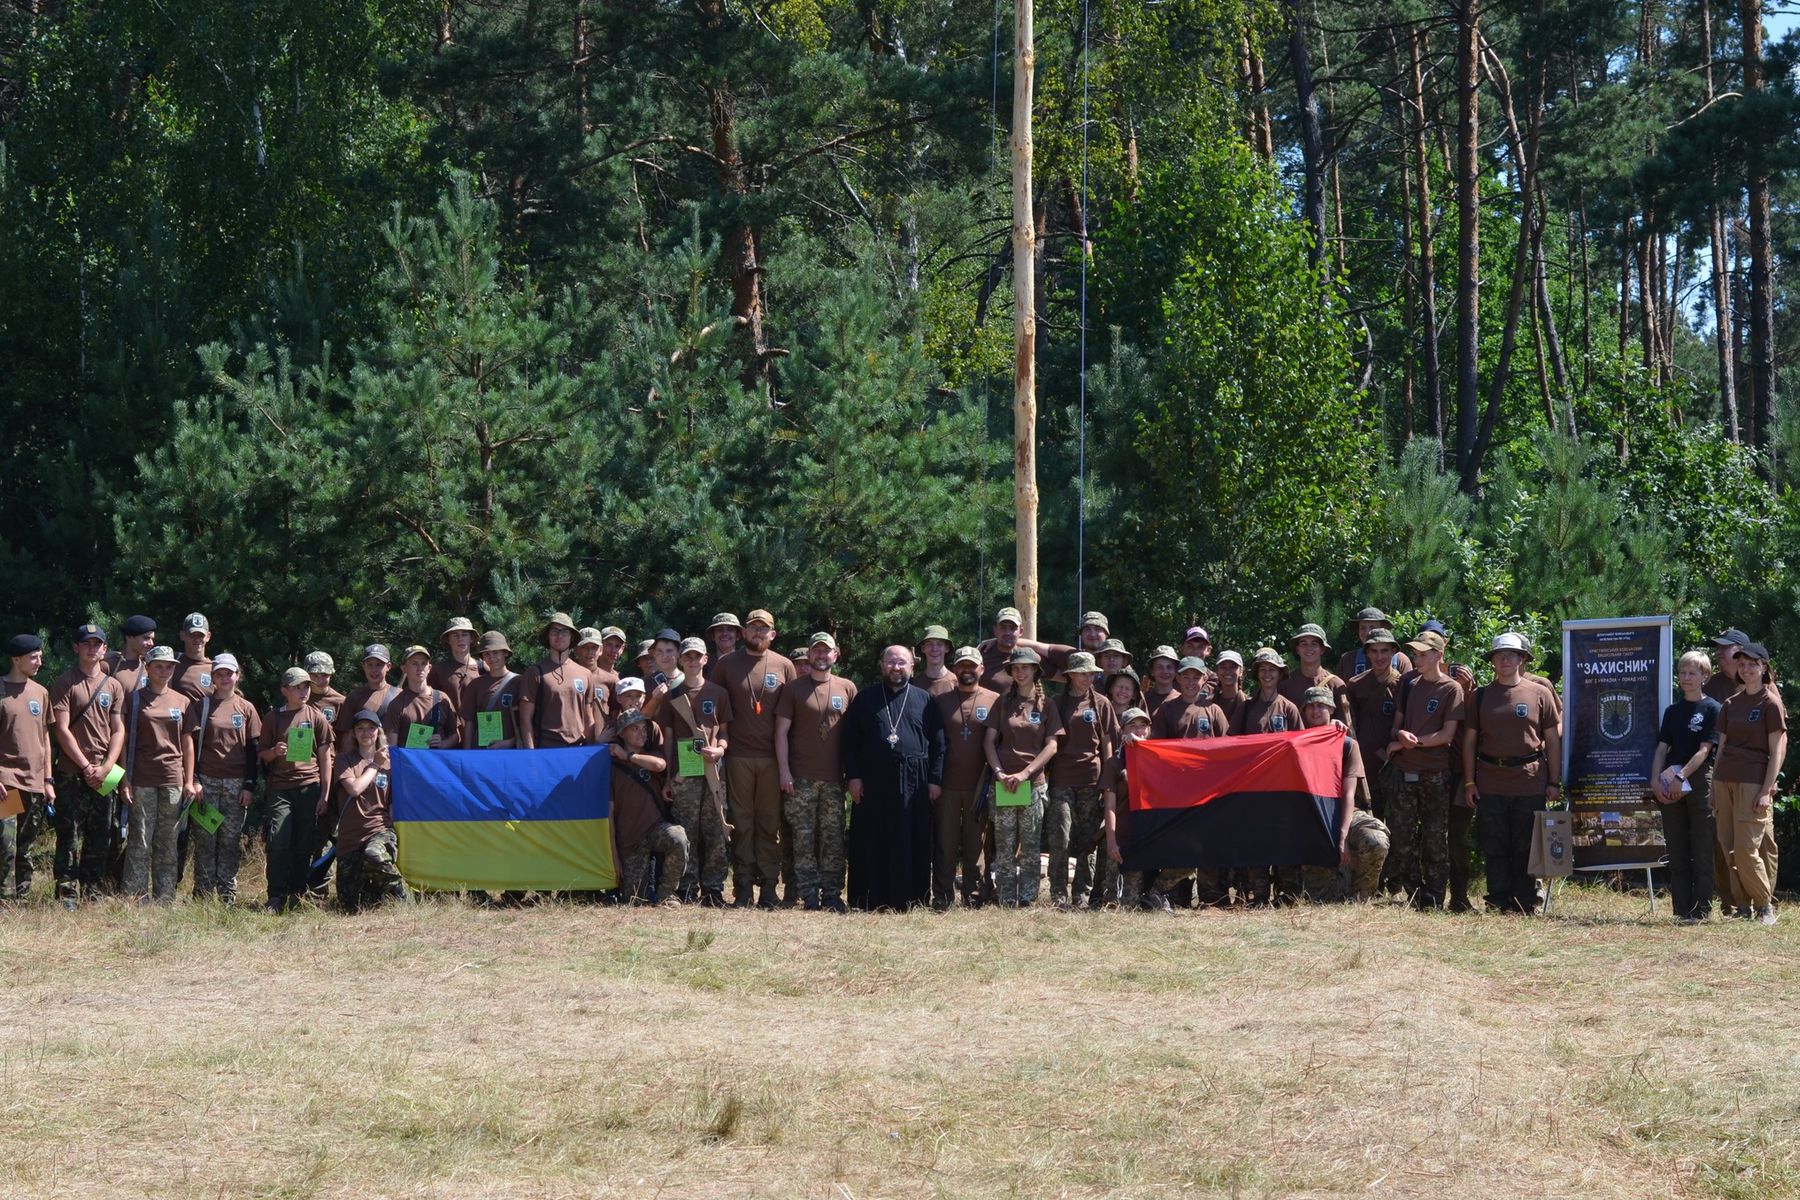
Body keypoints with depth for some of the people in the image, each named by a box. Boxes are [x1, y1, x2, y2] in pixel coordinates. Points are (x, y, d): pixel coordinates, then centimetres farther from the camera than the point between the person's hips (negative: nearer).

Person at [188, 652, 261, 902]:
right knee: (205, 839, -2)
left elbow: (252, 750, 8)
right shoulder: (203, 705, 6)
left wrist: (249, 786, 1)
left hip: (236, 784, 1)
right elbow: (193, 745, 5)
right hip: (207, 781, -1)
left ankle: (227, 894, 5)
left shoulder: (246, 709, 9)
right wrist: (195, 779, -5)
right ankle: (203, 893, 1)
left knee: (231, 840, 1)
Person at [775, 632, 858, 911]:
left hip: (834, 778, 2)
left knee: (833, 837, 2)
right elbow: (781, 731, 3)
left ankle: (832, 894, 7)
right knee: (804, 838, -2)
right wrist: (784, 771, -6)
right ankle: (809, 896, 0)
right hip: (800, 778, -1)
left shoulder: (847, 689, 9)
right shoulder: (794, 689, 5)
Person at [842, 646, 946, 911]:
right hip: (872, 782, 0)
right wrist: (853, 776, -2)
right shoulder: (865, 699, 11)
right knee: (872, 844, -1)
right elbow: (850, 740, 7)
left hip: (913, 783, 0)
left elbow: (938, 743, 10)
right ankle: (871, 901, 3)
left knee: (912, 845, 0)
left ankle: (909, 901, 4)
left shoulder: (924, 700, 11)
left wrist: (936, 780, 1)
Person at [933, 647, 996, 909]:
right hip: (947, 786, 1)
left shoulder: (994, 701, 4)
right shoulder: (940, 700, 8)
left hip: (979, 786, -1)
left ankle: (973, 898, 10)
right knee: (945, 844, 2)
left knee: (974, 845, 5)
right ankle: (941, 898, 5)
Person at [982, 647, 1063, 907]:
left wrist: (1025, 773, -10)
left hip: (1034, 782, -1)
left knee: (1030, 846, 1)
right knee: (1005, 846, -2)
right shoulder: (1003, 702, 10)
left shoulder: (1046, 705, 6)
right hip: (1003, 783, 1)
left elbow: (1051, 746, 0)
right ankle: (1007, 901, 1)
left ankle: (1028, 900, 6)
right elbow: (990, 740, 7)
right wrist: (999, 772, -7)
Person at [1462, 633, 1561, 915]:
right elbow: (1470, 740, 10)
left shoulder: (1539, 694, 4)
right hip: (1491, 783, 2)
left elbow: (1552, 740, 5)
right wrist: (1469, 781, 3)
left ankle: (1525, 903, 8)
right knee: (1495, 848, 3)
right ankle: (1498, 903, 9)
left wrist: (1554, 782, 0)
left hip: (1530, 782, -2)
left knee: (1526, 848, 2)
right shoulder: (1481, 696, 10)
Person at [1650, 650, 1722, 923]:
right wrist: (1655, 780, -4)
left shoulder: (1712, 709, -2)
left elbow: (1705, 750, -10)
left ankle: (1701, 910, -1)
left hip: (1700, 783, -6)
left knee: (1702, 852, -3)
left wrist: (1681, 777, -17)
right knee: (1677, 854, 5)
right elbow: (1662, 748, 11)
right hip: (1670, 788, 6)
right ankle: (1682, 910, 8)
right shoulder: (1672, 711, 15)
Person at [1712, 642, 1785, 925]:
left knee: (1746, 848, -11)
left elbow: (1777, 751, -5)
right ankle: (1743, 908, 8)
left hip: (1753, 782, -6)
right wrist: (1714, 789, 12)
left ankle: (1765, 906, 1)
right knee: (1729, 848, 1)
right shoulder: (1731, 705, 15)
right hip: (1724, 781, 6)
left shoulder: (1771, 703, -2)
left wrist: (1767, 790, -13)